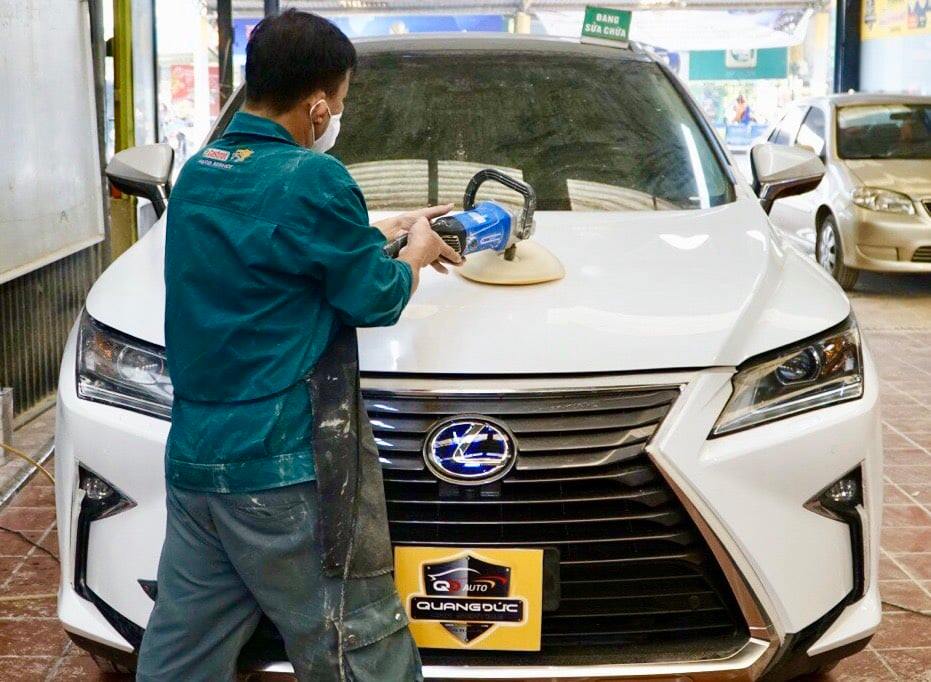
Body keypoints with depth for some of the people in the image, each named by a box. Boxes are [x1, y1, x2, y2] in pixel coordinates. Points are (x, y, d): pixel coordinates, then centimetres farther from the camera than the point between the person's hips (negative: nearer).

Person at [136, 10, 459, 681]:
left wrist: (387, 231, 30)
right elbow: (378, 298, -5)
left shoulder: (198, 173, 10)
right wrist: (416, 253, 15)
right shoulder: (311, 179, -15)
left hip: (191, 460, 8)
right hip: (287, 467, -8)